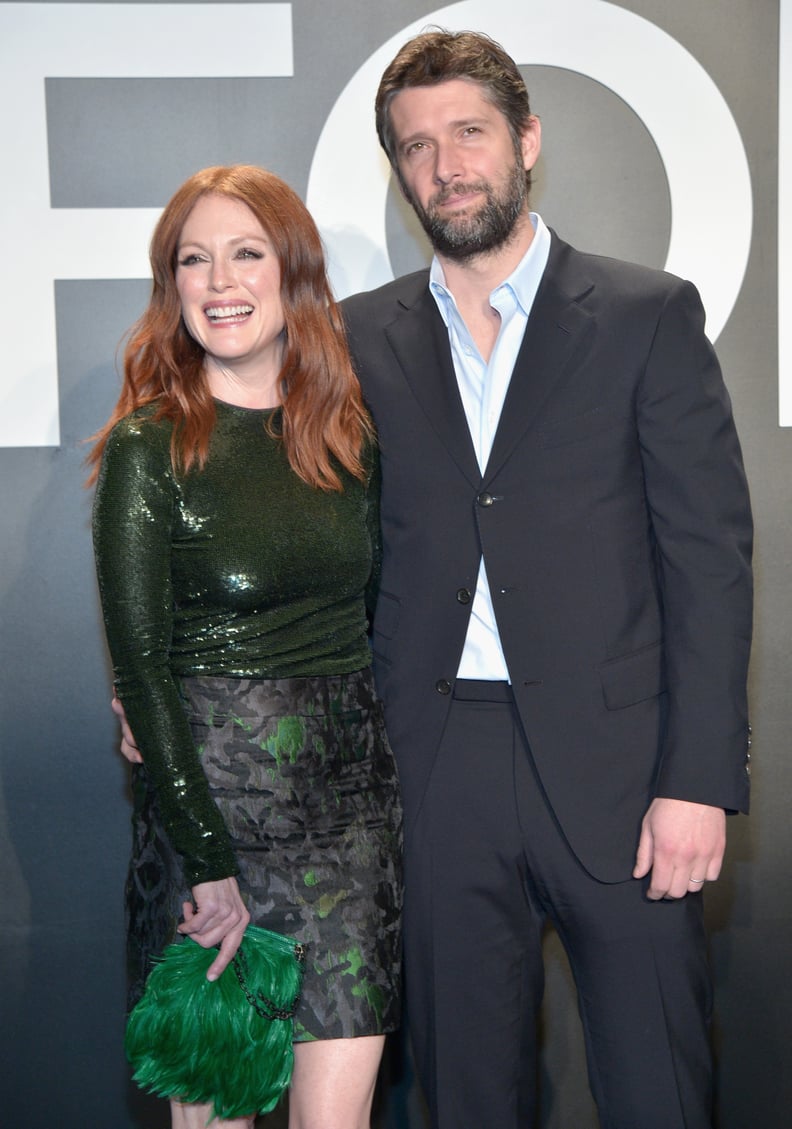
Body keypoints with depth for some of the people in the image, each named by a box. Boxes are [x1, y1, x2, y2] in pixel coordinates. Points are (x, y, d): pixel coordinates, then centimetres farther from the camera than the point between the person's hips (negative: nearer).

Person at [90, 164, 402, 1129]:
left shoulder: (348, 434, 7)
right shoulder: (149, 447, -6)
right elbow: (139, 666, -9)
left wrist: (384, 769, 3)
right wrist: (211, 858, -12)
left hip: (351, 791, 3)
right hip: (214, 790, -3)